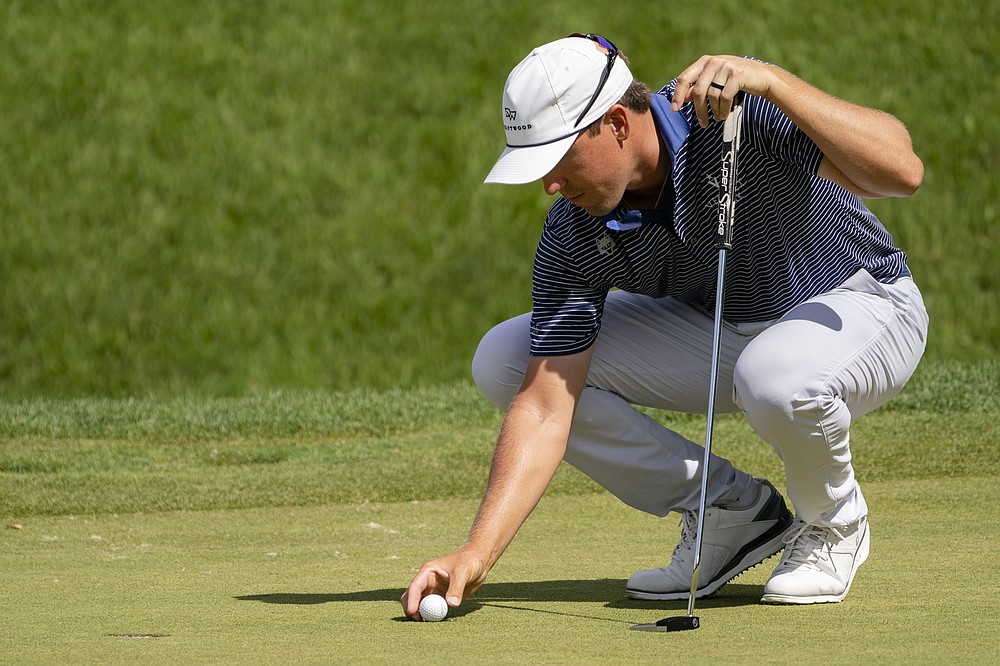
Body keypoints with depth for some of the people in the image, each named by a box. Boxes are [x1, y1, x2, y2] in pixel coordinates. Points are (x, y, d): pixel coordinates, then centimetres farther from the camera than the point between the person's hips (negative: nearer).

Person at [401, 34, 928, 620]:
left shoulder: (740, 110, -31)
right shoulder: (572, 237, -17)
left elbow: (903, 171, -43)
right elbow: (546, 409, -17)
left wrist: (770, 80, -51)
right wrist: (477, 555, -26)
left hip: (859, 307, -6)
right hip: (712, 330, 6)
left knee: (776, 379, -42)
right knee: (503, 362, -9)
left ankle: (835, 521, -6)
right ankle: (732, 511, 1)